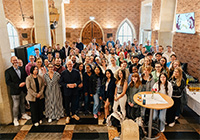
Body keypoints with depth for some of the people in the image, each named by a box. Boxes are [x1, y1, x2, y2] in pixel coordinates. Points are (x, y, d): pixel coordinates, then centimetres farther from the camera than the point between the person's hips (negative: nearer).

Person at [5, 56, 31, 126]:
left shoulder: (22, 69, 7)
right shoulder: (8, 71, -7)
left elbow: (26, 77, 12)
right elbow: (8, 82, -12)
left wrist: (24, 83, -9)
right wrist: (18, 85, -20)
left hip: (23, 90, 4)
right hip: (15, 91, -4)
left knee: (23, 103, 18)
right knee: (16, 105, 4)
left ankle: (24, 114, 36)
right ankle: (15, 119, 19)